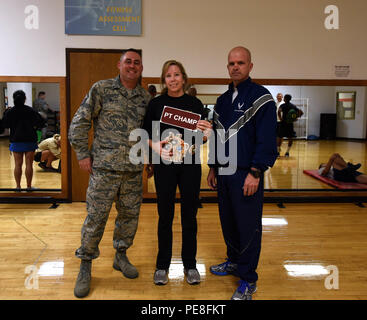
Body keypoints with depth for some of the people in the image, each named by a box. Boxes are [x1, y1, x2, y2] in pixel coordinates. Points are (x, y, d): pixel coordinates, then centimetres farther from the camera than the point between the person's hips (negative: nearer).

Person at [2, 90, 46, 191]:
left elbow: (5, 125, 7)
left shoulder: (10, 112, -1)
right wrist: (35, 127, 8)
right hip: (30, 141, -1)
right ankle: (29, 186, 6)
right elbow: (41, 122, -9)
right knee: (29, 164, 3)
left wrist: (6, 113, 16)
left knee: (18, 164, 8)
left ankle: (18, 186, 10)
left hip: (16, 141, 2)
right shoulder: (30, 110, -6)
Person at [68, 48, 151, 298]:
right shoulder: (101, 89, 0)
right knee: (96, 216, 1)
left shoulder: (146, 97, 11)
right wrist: (83, 154, -4)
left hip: (134, 169, 4)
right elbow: (79, 122, 0)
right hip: (104, 166, -4)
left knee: (130, 214, 12)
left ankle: (121, 256, 33)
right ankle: (85, 267, 18)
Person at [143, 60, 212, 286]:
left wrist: (205, 133, -15)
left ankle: (190, 264, 25)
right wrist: (154, 145, -15)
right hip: (164, 165, 0)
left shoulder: (195, 103, 4)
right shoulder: (156, 103, 2)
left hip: (190, 165, 1)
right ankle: (162, 265, 22)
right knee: (165, 216, 6)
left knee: (189, 215, 8)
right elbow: (146, 134, 5)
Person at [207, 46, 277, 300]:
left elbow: (267, 139, -13)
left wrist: (255, 173, -18)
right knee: (228, 222, 16)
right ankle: (234, 262, 36)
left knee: (248, 227, 1)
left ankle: (248, 280, 14)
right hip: (224, 173, 7)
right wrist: (213, 168, 18)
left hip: (247, 175, -7)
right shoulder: (223, 100, 16)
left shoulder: (261, 97, -6)